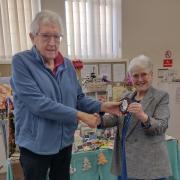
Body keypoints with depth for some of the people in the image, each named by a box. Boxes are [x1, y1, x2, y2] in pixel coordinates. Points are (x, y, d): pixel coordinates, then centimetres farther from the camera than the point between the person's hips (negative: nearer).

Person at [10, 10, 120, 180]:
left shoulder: (67, 65, 3)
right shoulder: (21, 62, -15)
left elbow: (79, 98, 6)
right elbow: (38, 103, -25)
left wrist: (102, 106, -10)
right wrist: (79, 115, -24)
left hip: (65, 142, 5)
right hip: (35, 145, -5)